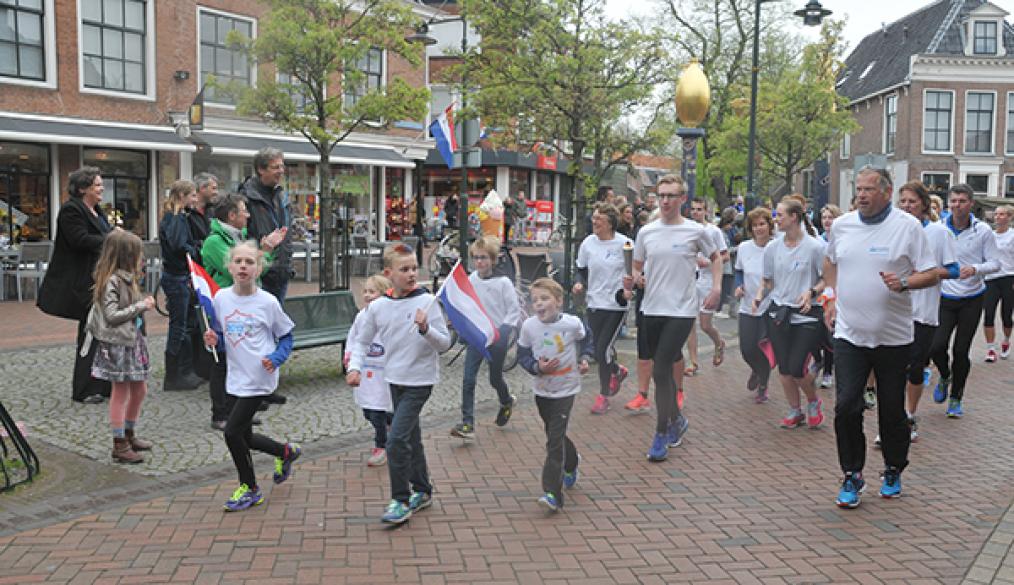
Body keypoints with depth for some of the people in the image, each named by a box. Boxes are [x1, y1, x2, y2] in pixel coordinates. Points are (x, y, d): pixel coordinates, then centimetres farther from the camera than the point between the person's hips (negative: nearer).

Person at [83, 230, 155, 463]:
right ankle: (119, 445, 9)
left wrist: (144, 303, 4)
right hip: (117, 344, -9)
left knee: (139, 389, 16)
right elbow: (112, 315, -21)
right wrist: (141, 306, -18)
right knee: (121, 393, 0)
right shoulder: (111, 281, -18)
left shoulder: (127, 278, 10)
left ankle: (129, 435, 31)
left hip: (133, 340, 9)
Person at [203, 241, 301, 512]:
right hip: (237, 376, 6)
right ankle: (286, 452, 43)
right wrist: (213, 339, -8)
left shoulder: (267, 302, -11)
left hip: (259, 378, -6)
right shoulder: (221, 298, 1)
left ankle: (249, 489, 16)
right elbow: (221, 334, 15)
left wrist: (276, 358, -16)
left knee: (232, 432, -7)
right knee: (245, 436, 14)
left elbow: (286, 335, 0)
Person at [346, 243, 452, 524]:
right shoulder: (377, 306, -2)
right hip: (395, 380, 5)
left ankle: (401, 501, 2)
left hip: (420, 380, -5)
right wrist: (355, 367, -7)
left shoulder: (427, 301, -13)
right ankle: (422, 491, 34)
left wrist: (426, 329, -30)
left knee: (397, 439, -12)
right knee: (411, 438, 17)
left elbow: (445, 343, -13)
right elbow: (362, 341, 9)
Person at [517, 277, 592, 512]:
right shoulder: (529, 326, -10)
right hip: (542, 389, 3)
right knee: (555, 436, 20)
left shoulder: (571, 323, -12)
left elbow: (585, 338, 11)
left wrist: (584, 358, -1)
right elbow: (522, 355, -2)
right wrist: (536, 367, -19)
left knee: (555, 442, -10)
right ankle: (571, 464, 50)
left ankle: (552, 493, -8)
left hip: (565, 389, -3)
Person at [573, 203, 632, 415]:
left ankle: (603, 395, 11)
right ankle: (618, 371, 44)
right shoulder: (588, 243, 1)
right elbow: (582, 270, 13)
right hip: (594, 303, 4)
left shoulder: (625, 244, -9)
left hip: (617, 305, -4)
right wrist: (580, 284, -7)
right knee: (598, 349, 10)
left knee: (603, 349, -8)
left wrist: (629, 290, -15)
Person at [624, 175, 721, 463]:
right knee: (661, 370, 14)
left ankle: (661, 434, 1)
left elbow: (715, 258, 13)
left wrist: (716, 289, 0)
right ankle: (677, 420, 36)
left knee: (662, 370, -11)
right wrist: (631, 280, -8)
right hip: (652, 309, 4)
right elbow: (637, 266, 14)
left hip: (681, 311, -4)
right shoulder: (646, 232, 5)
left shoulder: (695, 231, -2)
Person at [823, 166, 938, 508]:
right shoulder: (841, 226, 5)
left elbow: (931, 274, -5)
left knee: (892, 410, 10)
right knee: (846, 406, -6)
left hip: (893, 337, -2)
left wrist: (904, 283, -24)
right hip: (849, 334, 2)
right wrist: (830, 298, 13)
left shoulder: (908, 227, -6)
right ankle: (852, 476, 10)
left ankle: (893, 473, 32)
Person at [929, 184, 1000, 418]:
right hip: (945, 298, 1)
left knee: (961, 351, 3)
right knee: (937, 347, -8)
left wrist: (975, 269, -23)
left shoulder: (983, 231, -7)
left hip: (972, 299, -1)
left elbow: (995, 263, -6)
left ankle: (956, 398, 22)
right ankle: (945, 377, 27)